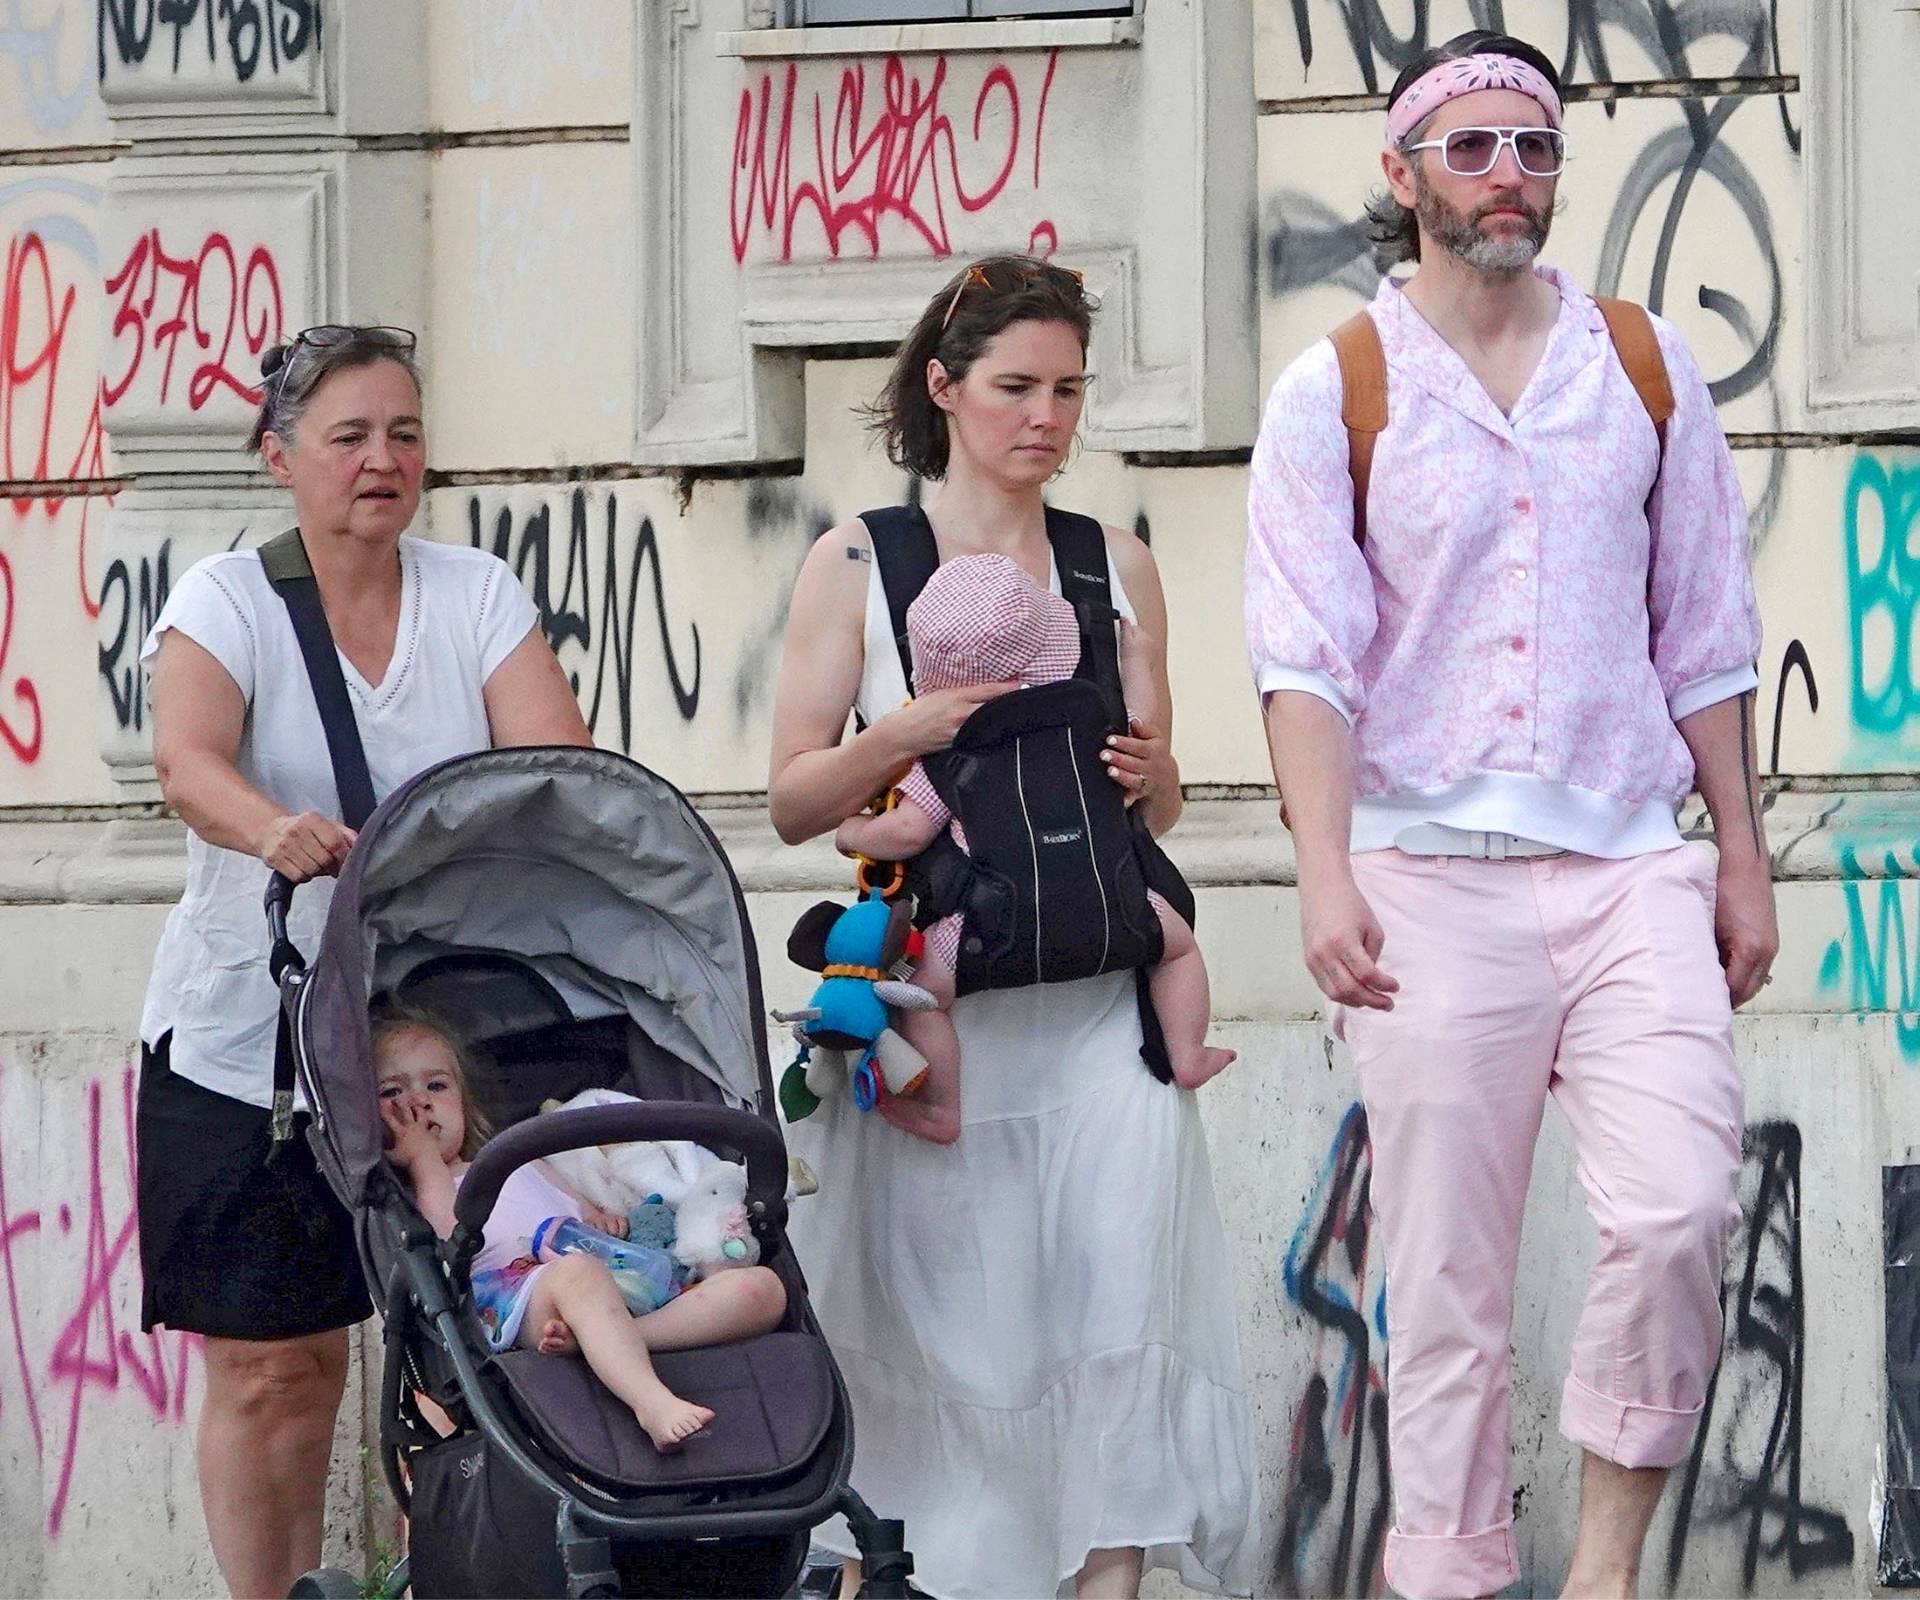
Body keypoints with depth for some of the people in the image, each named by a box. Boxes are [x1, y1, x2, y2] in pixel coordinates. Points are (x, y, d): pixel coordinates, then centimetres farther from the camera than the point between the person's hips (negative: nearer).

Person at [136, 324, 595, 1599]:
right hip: (247, 1046, -2)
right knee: (273, 1370, 2)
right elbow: (188, 758, -23)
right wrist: (271, 830, -44)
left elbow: (555, 763, -9)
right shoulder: (227, 600, -4)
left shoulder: (478, 597, 5)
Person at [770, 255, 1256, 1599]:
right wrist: (904, 735, -15)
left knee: (1123, 1278, -12)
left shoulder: (1118, 568, 13)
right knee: (941, 1311, -2)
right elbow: (794, 804, 3)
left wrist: (1154, 774, -3)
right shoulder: (856, 564, 4)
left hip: (1097, 996, 2)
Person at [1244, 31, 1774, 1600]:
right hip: (1433, 880, -2)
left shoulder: (1646, 370, 11)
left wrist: (1743, 860, 11)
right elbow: (1306, 659, -5)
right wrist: (1327, 872, -18)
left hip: (1630, 867, 2)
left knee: (1680, 1209, -15)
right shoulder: (1334, 395, 2)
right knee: (1446, 1277, 0)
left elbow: (1705, 640, 15)